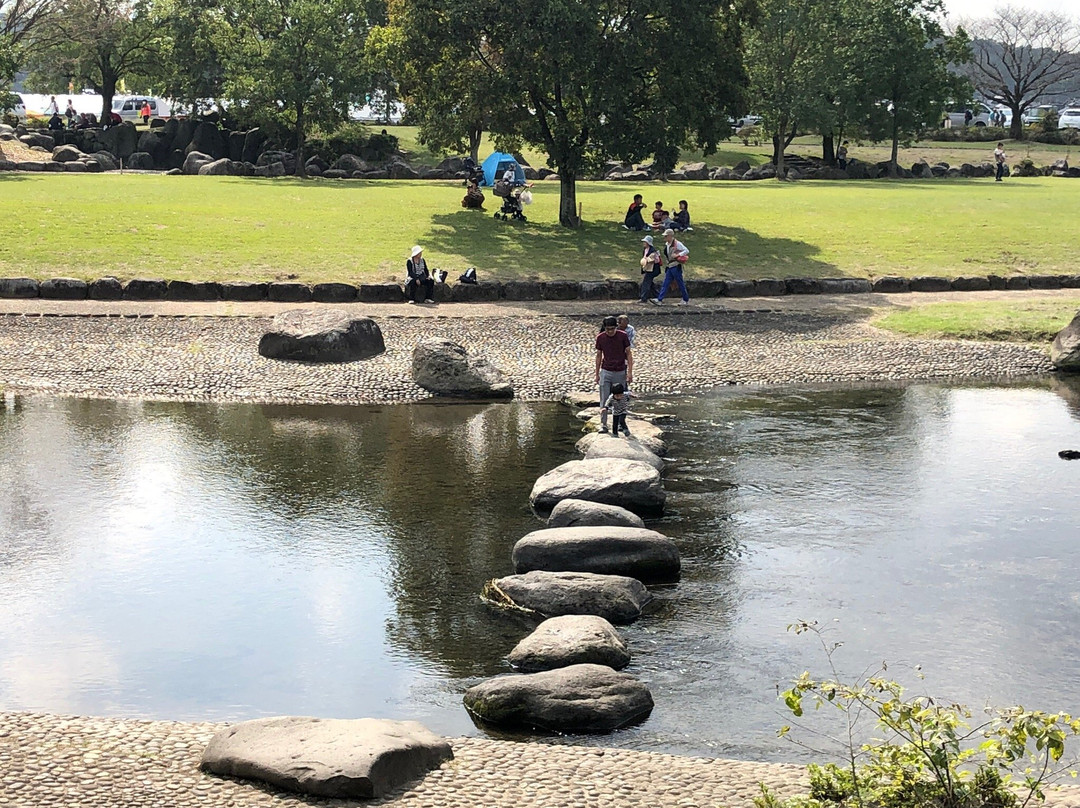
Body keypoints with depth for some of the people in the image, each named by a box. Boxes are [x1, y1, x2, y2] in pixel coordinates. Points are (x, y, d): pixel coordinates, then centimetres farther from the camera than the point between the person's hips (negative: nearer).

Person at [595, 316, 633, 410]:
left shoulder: (623, 336, -7)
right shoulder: (600, 337, -2)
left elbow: (629, 353, -1)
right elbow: (599, 356, 8)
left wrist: (630, 372, -6)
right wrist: (597, 374, 9)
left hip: (620, 372, -1)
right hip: (606, 372, 1)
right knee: (604, 400, -2)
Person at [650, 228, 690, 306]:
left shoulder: (677, 244, -12)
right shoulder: (666, 245, 12)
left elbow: (686, 251, -14)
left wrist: (677, 255, -21)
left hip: (676, 267, -8)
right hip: (669, 267, 8)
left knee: (680, 284, 0)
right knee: (665, 284, 2)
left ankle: (686, 300, 11)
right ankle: (659, 300, -3)